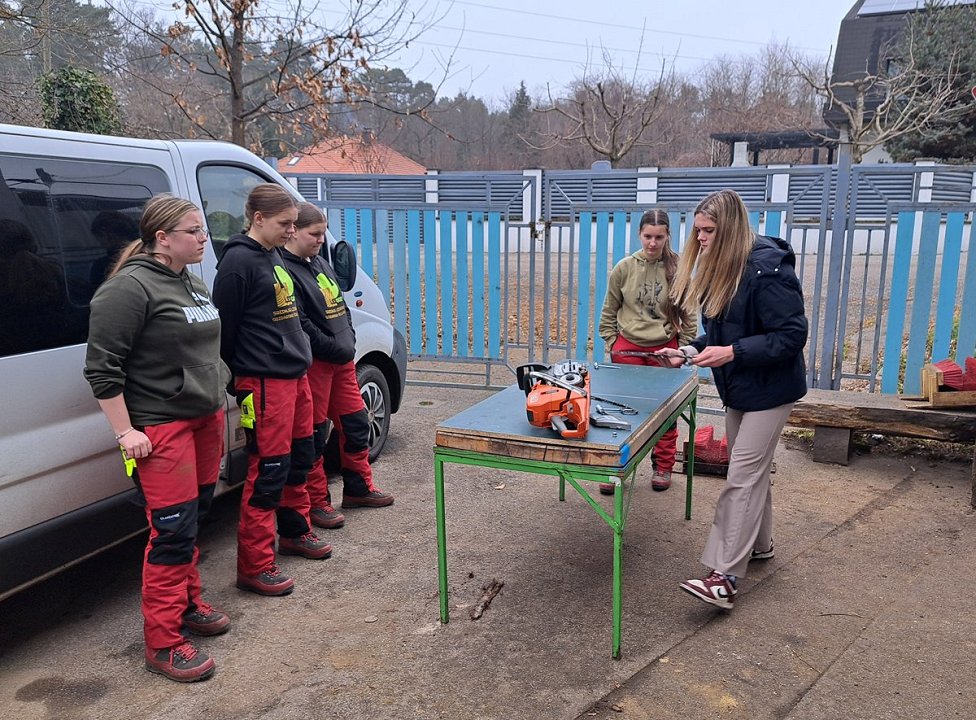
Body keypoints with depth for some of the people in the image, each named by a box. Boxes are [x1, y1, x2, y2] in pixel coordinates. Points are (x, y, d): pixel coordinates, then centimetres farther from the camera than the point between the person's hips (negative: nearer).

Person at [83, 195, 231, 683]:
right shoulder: (130, 288, -14)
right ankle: (163, 645, 5)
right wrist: (125, 431, -17)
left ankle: (189, 604, 34)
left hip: (206, 419, 9)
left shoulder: (192, 284, 14)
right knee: (173, 530, -6)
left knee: (193, 519, 17)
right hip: (161, 428, -8)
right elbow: (101, 367, -16)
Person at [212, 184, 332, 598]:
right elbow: (224, 328, -14)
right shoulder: (238, 261, -14)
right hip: (264, 382, -9)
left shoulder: (274, 257, 15)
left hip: (296, 375, 9)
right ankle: (255, 567, 5)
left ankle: (294, 533, 37)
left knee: (300, 458, 18)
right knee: (268, 471, -5)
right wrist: (239, 381, -7)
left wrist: (301, 357, 17)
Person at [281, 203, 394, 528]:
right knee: (314, 435, 1)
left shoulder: (320, 264, 14)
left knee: (356, 424, 16)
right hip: (314, 364, -9)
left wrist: (349, 343, 8)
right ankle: (317, 502, 14)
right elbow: (301, 325, -21)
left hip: (342, 361, 9)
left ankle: (358, 488, 31)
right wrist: (335, 349, -15)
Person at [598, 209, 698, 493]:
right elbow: (609, 312, 6)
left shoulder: (678, 269, -7)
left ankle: (663, 467, 25)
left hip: (665, 350, -1)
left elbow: (689, 315, 0)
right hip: (628, 348, 1)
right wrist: (612, 344, 3)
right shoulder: (624, 268, -3)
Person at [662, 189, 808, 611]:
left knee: (742, 479, -10)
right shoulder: (721, 268, 5)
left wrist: (732, 352, -28)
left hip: (769, 389, -9)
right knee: (752, 471, 20)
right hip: (739, 387, 9)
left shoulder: (766, 268, -23)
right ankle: (759, 544, 39)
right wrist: (693, 350, -2)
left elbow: (792, 335, -24)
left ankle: (724, 579, -6)